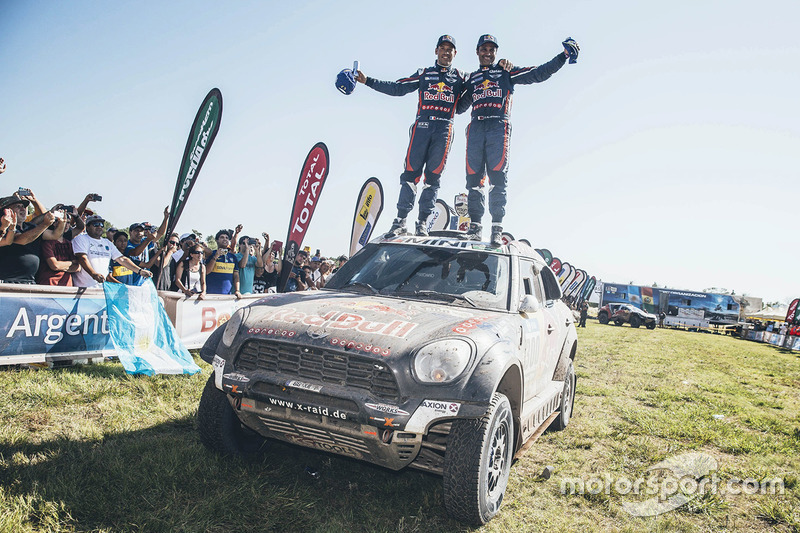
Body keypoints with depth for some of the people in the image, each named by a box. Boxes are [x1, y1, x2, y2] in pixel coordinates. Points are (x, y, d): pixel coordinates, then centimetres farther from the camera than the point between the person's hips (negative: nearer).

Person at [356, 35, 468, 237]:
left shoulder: (460, 78, 19)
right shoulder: (424, 74, 18)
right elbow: (397, 88, 14)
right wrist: (367, 81, 9)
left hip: (444, 129, 0)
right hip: (422, 126, 0)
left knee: (433, 176, -3)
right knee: (411, 171, -8)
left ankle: (422, 222, 0)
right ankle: (401, 220, -8)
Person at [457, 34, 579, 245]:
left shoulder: (507, 72, 19)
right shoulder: (472, 78, 27)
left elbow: (539, 74, 13)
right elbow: (459, 107, 29)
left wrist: (564, 55, 7)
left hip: (499, 127, -3)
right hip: (476, 127, 3)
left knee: (498, 177, -13)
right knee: (474, 178, -6)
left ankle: (497, 228, -16)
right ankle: (474, 225, -3)